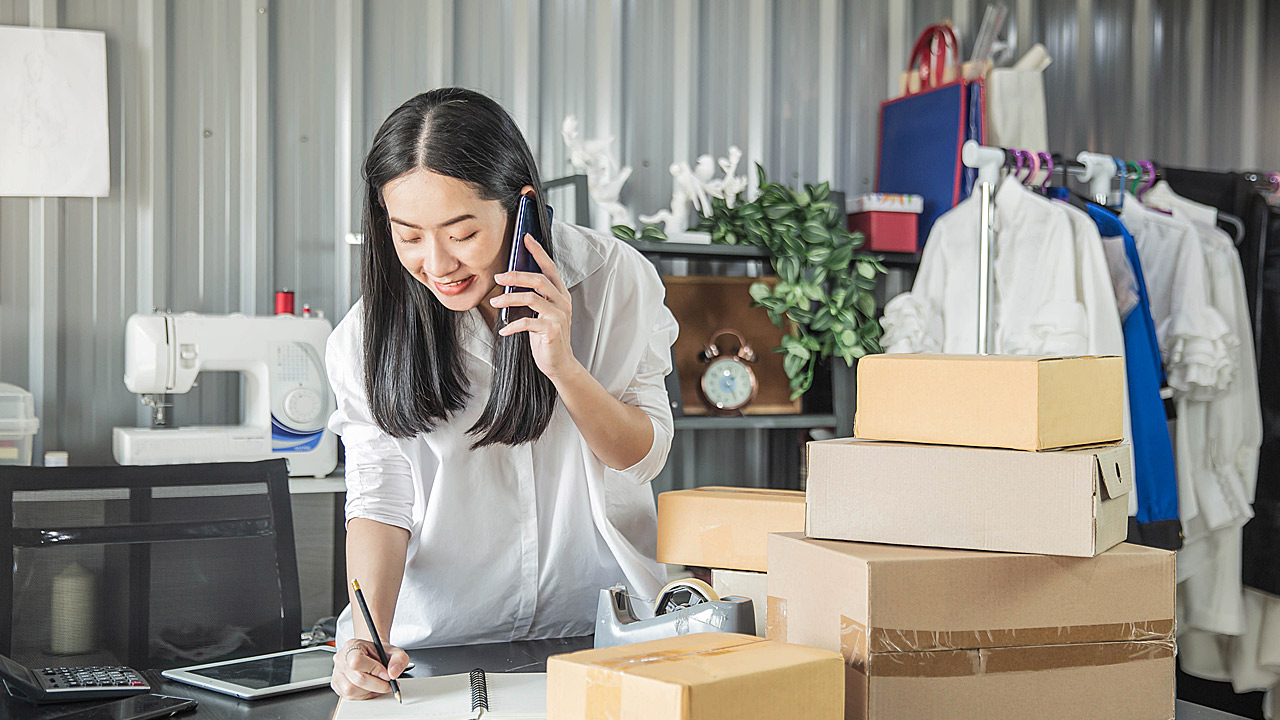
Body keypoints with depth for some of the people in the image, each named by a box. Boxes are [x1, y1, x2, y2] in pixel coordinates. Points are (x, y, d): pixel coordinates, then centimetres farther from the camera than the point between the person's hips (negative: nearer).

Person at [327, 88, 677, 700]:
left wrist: (562, 366, -19)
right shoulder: (368, 335, -6)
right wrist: (369, 632, -23)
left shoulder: (613, 277, -8)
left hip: (600, 620, -1)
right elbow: (379, 500, -6)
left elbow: (645, 456, -2)